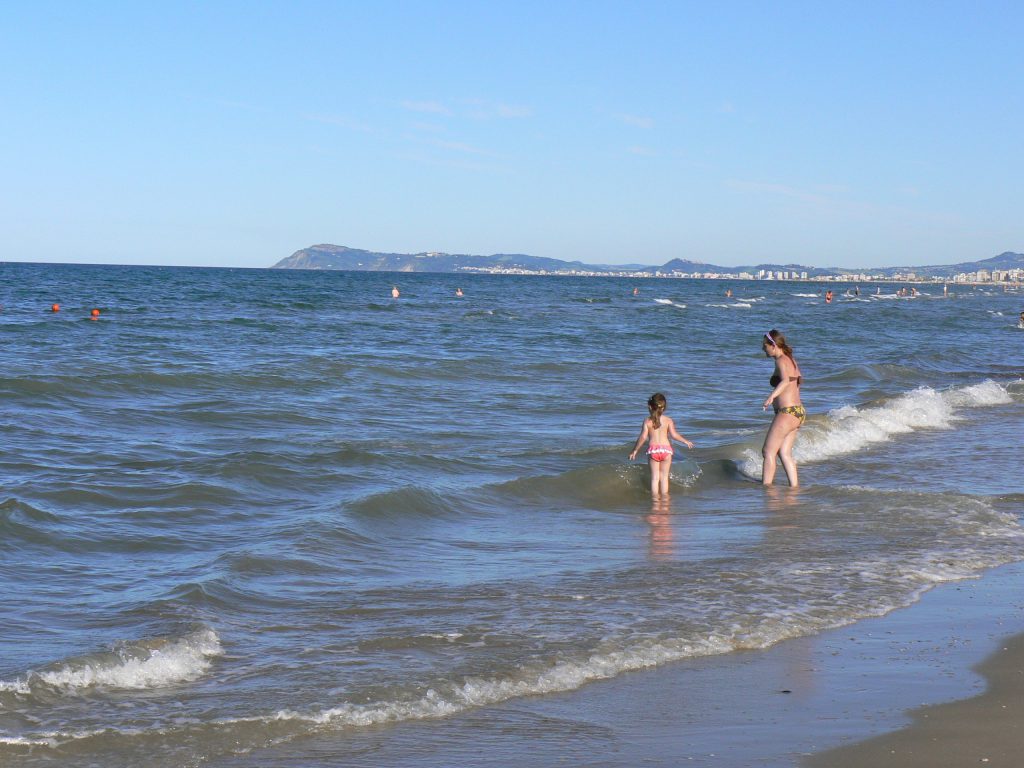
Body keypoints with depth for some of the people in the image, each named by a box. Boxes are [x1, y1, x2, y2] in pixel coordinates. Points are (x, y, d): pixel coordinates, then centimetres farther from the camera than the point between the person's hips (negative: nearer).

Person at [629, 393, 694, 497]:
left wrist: (635, 450, -1)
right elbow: (674, 435, -8)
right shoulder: (668, 420, -1)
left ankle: (655, 497, 6)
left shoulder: (647, 421, -3)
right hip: (666, 448, 1)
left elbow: (643, 437, -9)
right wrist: (685, 441, 8)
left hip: (653, 450, -1)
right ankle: (664, 496, 14)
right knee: (664, 477, 11)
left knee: (655, 477, 7)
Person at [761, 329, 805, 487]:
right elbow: (798, 381, 31)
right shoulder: (791, 360, 14)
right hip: (798, 411, 9)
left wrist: (772, 396, -46)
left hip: (787, 412, -9)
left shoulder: (781, 361, -13)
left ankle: (766, 486, -7)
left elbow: (785, 380, -32)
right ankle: (794, 486, 7)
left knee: (768, 451, -5)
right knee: (785, 453, 10)